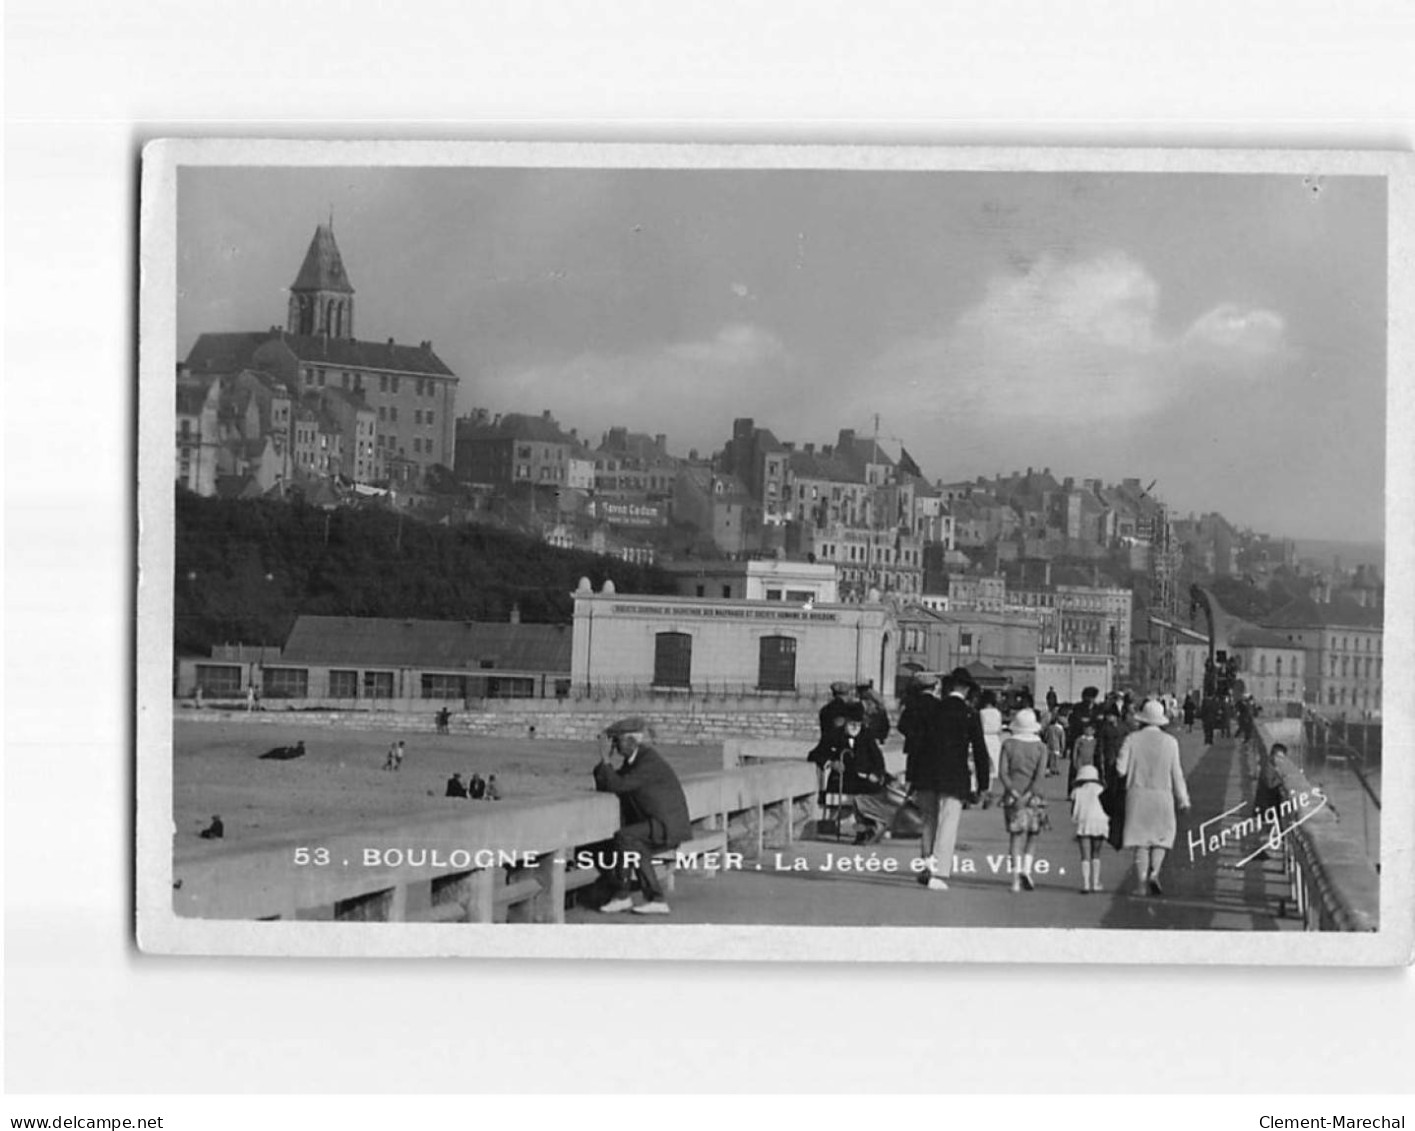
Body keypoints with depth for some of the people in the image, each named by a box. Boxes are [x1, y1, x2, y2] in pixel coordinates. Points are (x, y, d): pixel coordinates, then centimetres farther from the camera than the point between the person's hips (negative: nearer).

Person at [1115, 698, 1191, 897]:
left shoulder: (1132, 739, -2)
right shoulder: (1170, 742, -2)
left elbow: (1121, 769, -5)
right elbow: (1176, 773, -1)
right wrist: (1183, 798, 7)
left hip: (1138, 793, 1)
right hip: (1162, 794, -1)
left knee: (1141, 840, 6)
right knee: (1162, 836, 12)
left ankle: (1141, 882, 1)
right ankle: (1154, 873, -9)